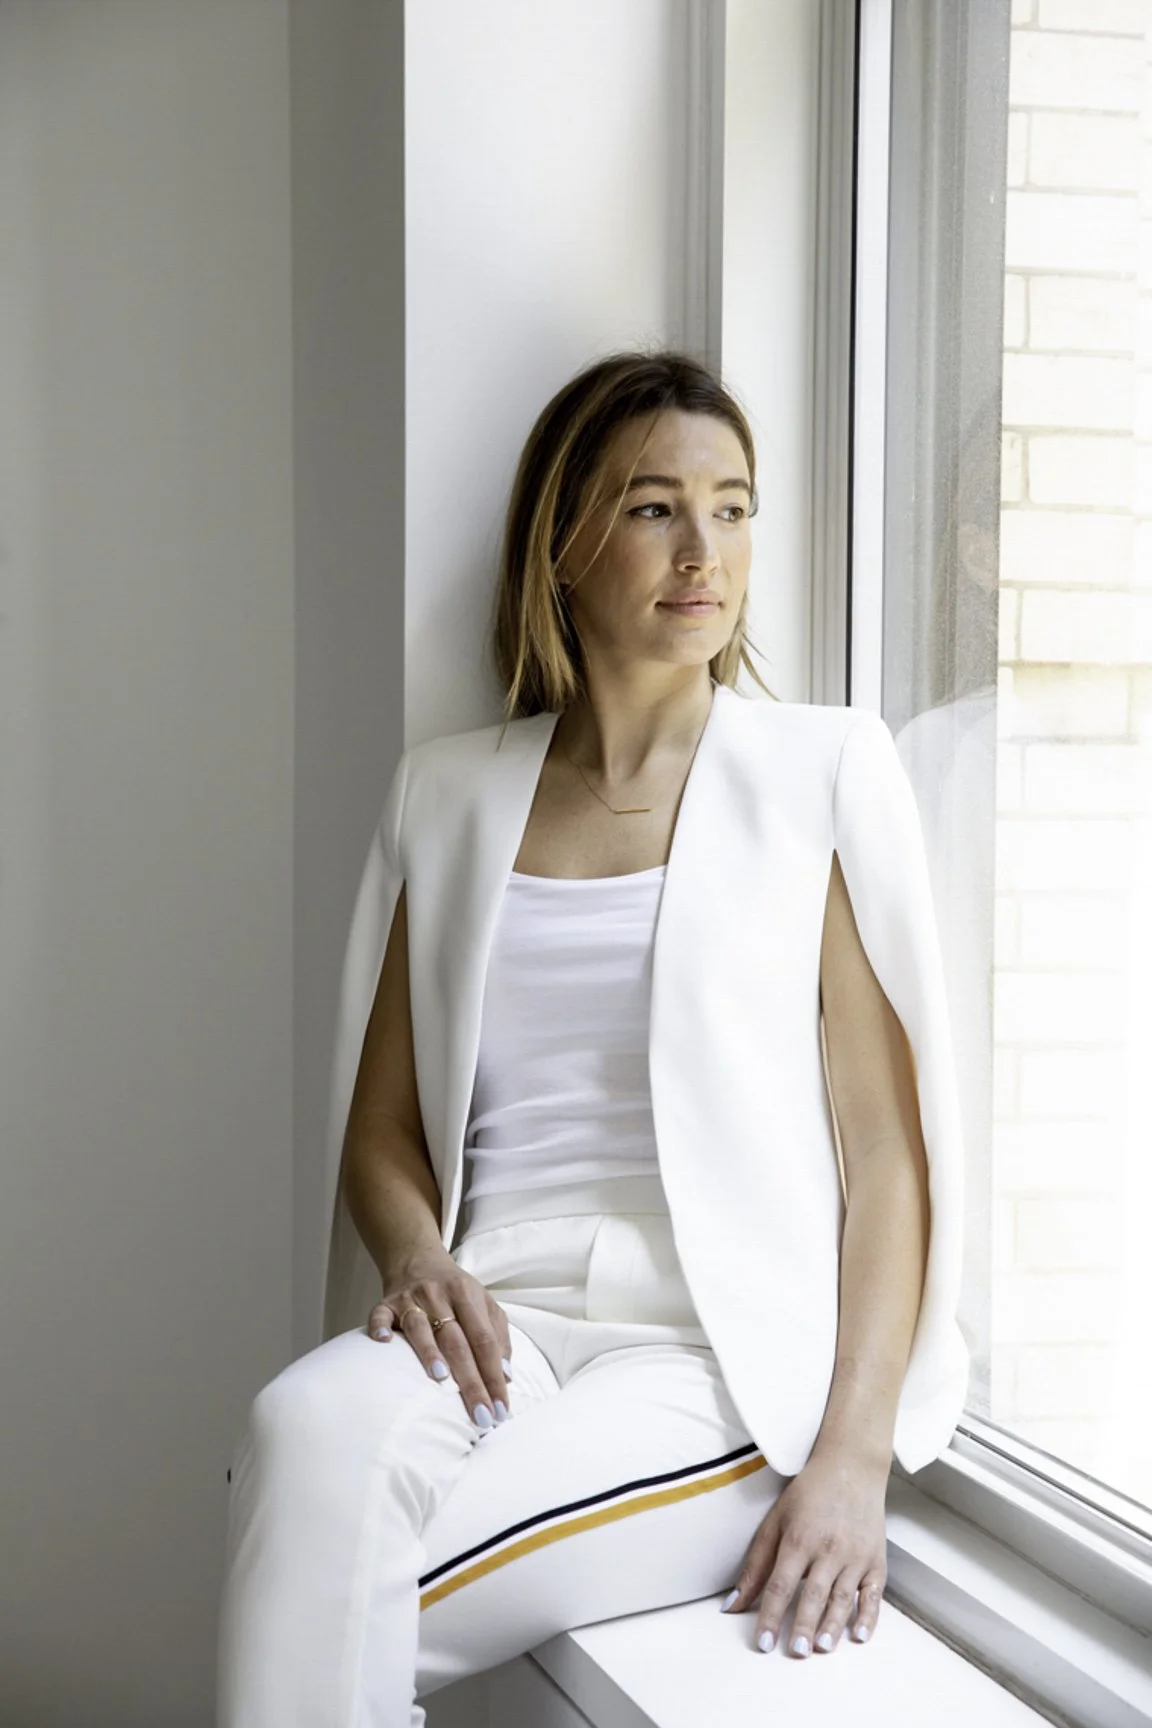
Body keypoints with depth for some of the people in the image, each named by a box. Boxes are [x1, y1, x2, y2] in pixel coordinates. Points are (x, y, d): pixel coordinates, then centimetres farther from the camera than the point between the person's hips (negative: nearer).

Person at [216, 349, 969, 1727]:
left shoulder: (821, 772, 4)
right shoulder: (446, 795, 14)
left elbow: (888, 1149, 0)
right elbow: (381, 1125, 16)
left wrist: (855, 1459, -10)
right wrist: (417, 1254, -7)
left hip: (726, 1354, -3)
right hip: (498, 1318, 3)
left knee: (324, 1595, -27)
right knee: (307, 1430, -32)